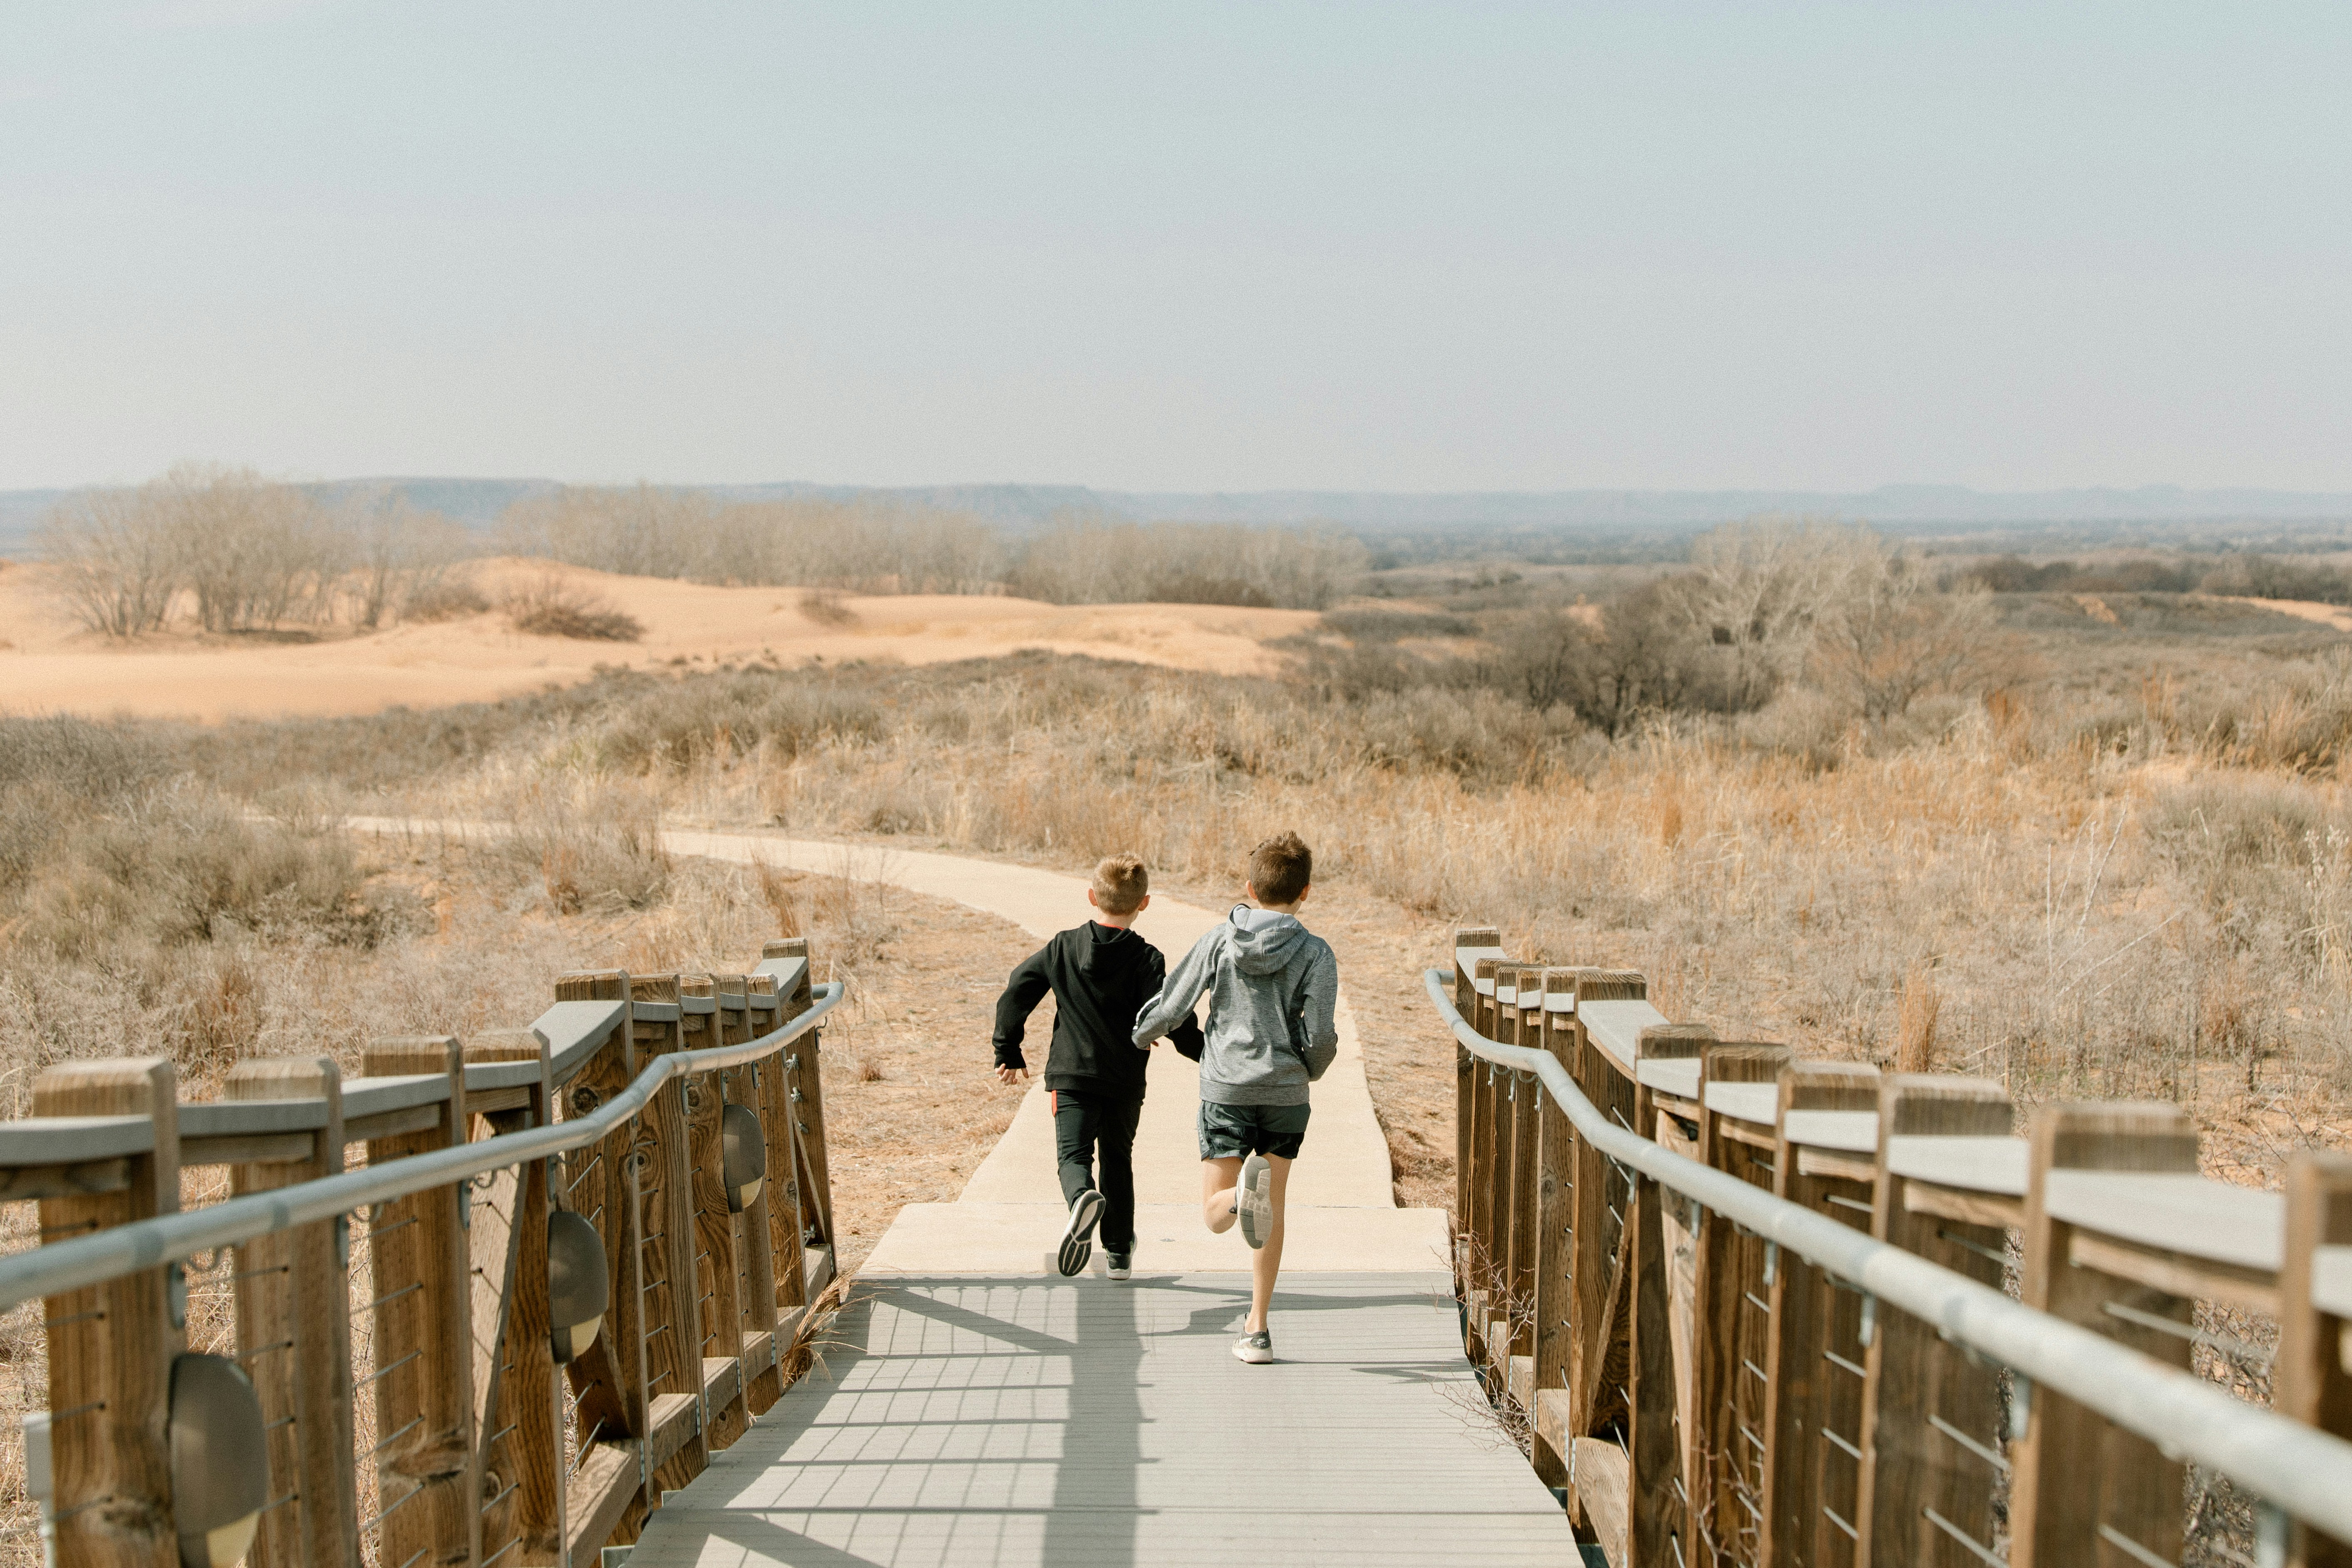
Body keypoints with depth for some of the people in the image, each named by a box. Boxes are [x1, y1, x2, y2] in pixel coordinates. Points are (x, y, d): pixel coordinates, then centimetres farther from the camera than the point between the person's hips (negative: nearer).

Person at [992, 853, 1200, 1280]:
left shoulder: (1062, 948, 2)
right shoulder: (1146, 960, -7)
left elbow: (1015, 996, 3)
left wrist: (1009, 1053, 14)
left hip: (1070, 1076, 0)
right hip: (1125, 1081, 0)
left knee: (1073, 1153, -8)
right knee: (1117, 1158, 18)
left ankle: (1082, 1197, -44)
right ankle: (1119, 1252, 25)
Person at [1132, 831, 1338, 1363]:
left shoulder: (1219, 941, 0)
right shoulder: (1315, 954, -5)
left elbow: (1170, 1006, 2)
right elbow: (1319, 1036, -10)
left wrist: (1142, 1035, 24)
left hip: (1225, 1090, 0)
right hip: (1286, 1093, 0)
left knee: (1215, 1213, 4)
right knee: (1272, 1214, 15)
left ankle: (1247, 1188, -32)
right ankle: (1257, 1329, 14)